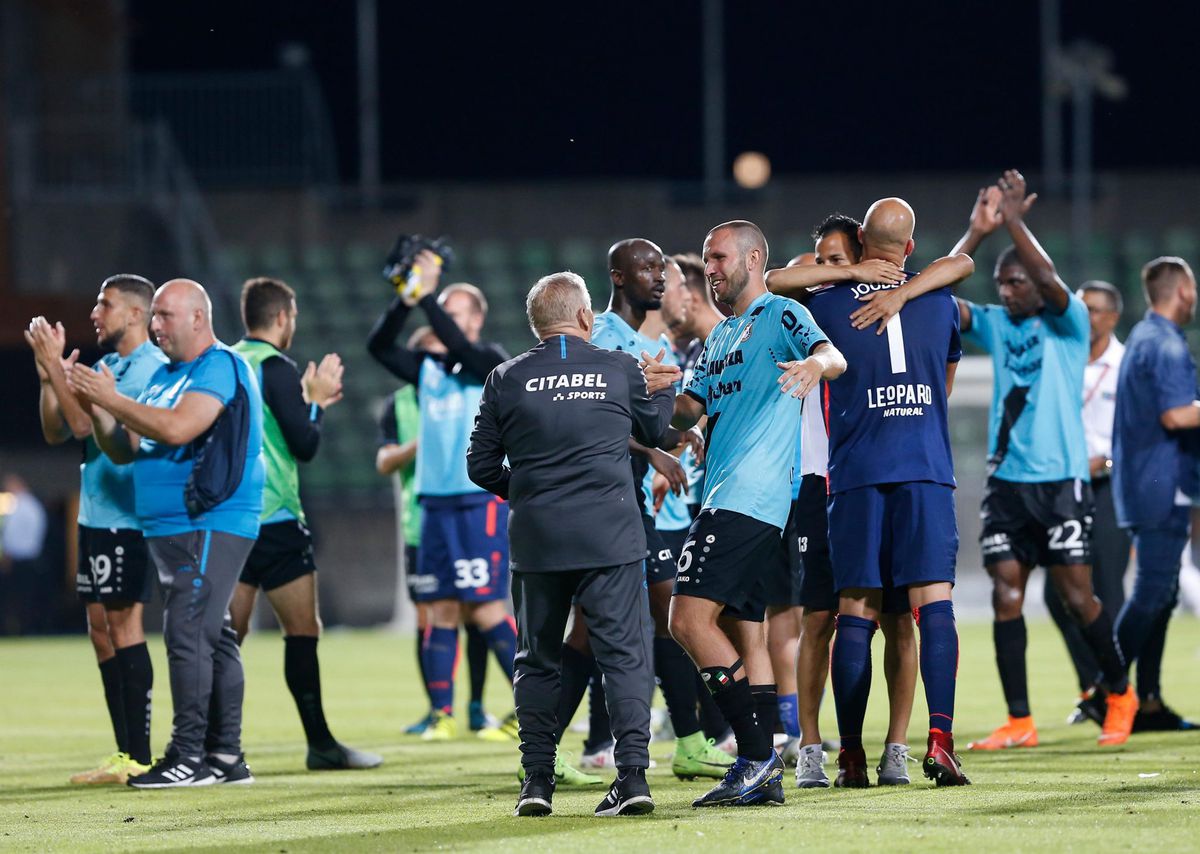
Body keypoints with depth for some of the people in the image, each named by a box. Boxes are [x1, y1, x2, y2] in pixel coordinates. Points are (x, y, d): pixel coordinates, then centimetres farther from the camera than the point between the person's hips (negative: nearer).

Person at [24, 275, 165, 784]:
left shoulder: (150, 369, -13)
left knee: (123, 626, -8)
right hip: (96, 516, 9)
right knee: (101, 629, 8)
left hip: (126, 520, -9)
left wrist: (55, 367, -17)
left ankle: (139, 757, -6)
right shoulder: (103, 366, 15)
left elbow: (84, 423, -20)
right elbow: (56, 432, 13)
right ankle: (125, 755, 12)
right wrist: (48, 374, 2)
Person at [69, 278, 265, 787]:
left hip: (209, 528, -10)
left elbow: (178, 427, -25)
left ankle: (189, 756, -16)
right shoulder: (165, 376, 18)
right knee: (212, 638, 10)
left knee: (188, 634, -15)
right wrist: (96, 406, 1)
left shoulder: (220, 368, -10)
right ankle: (226, 757, 13)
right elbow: (124, 450, 18)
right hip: (171, 530, 10)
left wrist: (113, 400, -18)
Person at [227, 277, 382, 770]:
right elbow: (305, 446, -12)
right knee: (303, 629, -3)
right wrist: (315, 400, 4)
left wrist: (308, 401, 25)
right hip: (274, 520, -7)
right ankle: (320, 744, -3)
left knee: (229, 633, 6)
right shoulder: (275, 368, -11)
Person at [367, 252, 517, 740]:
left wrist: (428, 296, -19)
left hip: (481, 502, -5)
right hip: (435, 501, 5)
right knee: (441, 611, 2)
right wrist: (404, 302, -10)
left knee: (485, 608, -10)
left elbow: (459, 347, -19)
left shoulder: (491, 363, -1)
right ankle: (441, 714, 4)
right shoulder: (427, 368, 14)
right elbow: (379, 347, 4)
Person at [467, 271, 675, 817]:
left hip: (536, 540, 1)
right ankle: (633, 769, -10)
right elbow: (656, 430, 19)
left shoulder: (507, 380, 1)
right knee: (624, 653, 0)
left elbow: (481, 465, 7)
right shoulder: (622, 370, 1)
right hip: (610, 536, -1)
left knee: (537, 659, 11)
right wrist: (664, 382, 37)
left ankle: (537, 777, 6)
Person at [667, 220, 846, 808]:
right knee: (743, 631, 7)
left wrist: (816, 364, -43)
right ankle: (763, 773, 7)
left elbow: (833, 356, -20)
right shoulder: (720, 336, 24)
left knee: (690, 618, -17)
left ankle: (756, 755, -17)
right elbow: (691, 408, 22)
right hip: (724, 496, 10)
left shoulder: (781, 315, -4)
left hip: (749, 496, -10)